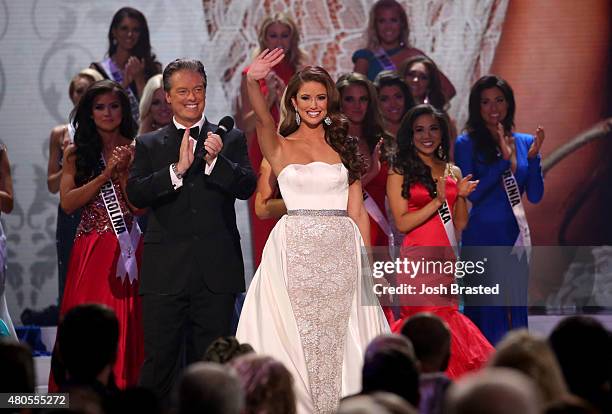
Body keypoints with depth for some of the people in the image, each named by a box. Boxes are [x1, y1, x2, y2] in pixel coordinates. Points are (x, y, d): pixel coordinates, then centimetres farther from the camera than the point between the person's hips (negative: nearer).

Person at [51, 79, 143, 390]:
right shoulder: (76, 153, 9)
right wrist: (105, 174, -9)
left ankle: (125, 389, 4)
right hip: (90, 250, 0)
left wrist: (123, 172, -11)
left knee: (126, 325, -2)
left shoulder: (135, 151, 6)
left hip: (127, 247, 0)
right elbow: (67, 203, -3)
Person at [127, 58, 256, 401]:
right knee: (159, 359, -1)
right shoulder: (149, 145, 9)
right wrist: (178, 169, -18)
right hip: (166, 271, 0)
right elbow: (135, 194, -5)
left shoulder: (231, 140, 9)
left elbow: (247, 187, -4)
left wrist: (216, 161, -20)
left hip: (217, 270, 1)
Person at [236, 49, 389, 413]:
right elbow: (263, 118, -16)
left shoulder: (343, 146, 12)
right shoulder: (280, 146, 6)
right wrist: (252, 82, -36)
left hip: (342, 253, 2)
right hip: (296, 250, -2)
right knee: (298, 340, -2)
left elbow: (357, 211, 9)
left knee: (339, 340, 2)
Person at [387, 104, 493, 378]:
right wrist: (437, 201, -14)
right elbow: (402, 223, -7)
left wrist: (461, 196, -1)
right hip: (417, 260, -5)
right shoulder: (400, 173, 1)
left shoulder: (453, 172, 16)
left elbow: (460, 225, 15)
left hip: (446, 260, 5)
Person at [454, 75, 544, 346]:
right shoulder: (467, 144, -4)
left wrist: (533, 158, -9)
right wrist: (504, 160, -17)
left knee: (516, 308, 7)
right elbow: (471, 194, -12)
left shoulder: (525, 143, 8)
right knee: (485, 309, -4)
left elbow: (535, 196, 5)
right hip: (481, 236, -4)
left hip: (516, 234, 4)